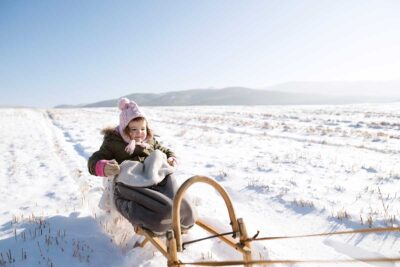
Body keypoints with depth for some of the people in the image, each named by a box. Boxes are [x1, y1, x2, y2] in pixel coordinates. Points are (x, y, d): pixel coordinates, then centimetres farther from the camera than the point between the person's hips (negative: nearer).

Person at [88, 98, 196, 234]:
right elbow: (94, 161, 10)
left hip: (156, 177, 5)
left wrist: (171, 158, 13)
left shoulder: (150, 141, 30)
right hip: (129, 182, -4)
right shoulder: (113, 142, 17)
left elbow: (165, 151, 41)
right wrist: (104, 167, -17)